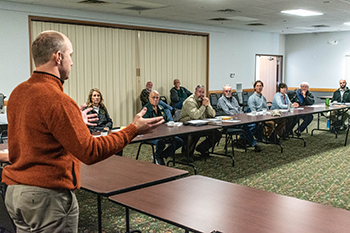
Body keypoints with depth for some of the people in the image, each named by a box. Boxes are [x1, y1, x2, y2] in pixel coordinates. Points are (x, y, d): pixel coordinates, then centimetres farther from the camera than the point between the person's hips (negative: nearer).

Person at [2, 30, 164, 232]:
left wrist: (75, 122, 25)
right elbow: (91, 152, -22)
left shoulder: (18, 93, 5)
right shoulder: (56, 100, -22)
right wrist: (133, 129, -15)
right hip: (47, 196, -9)